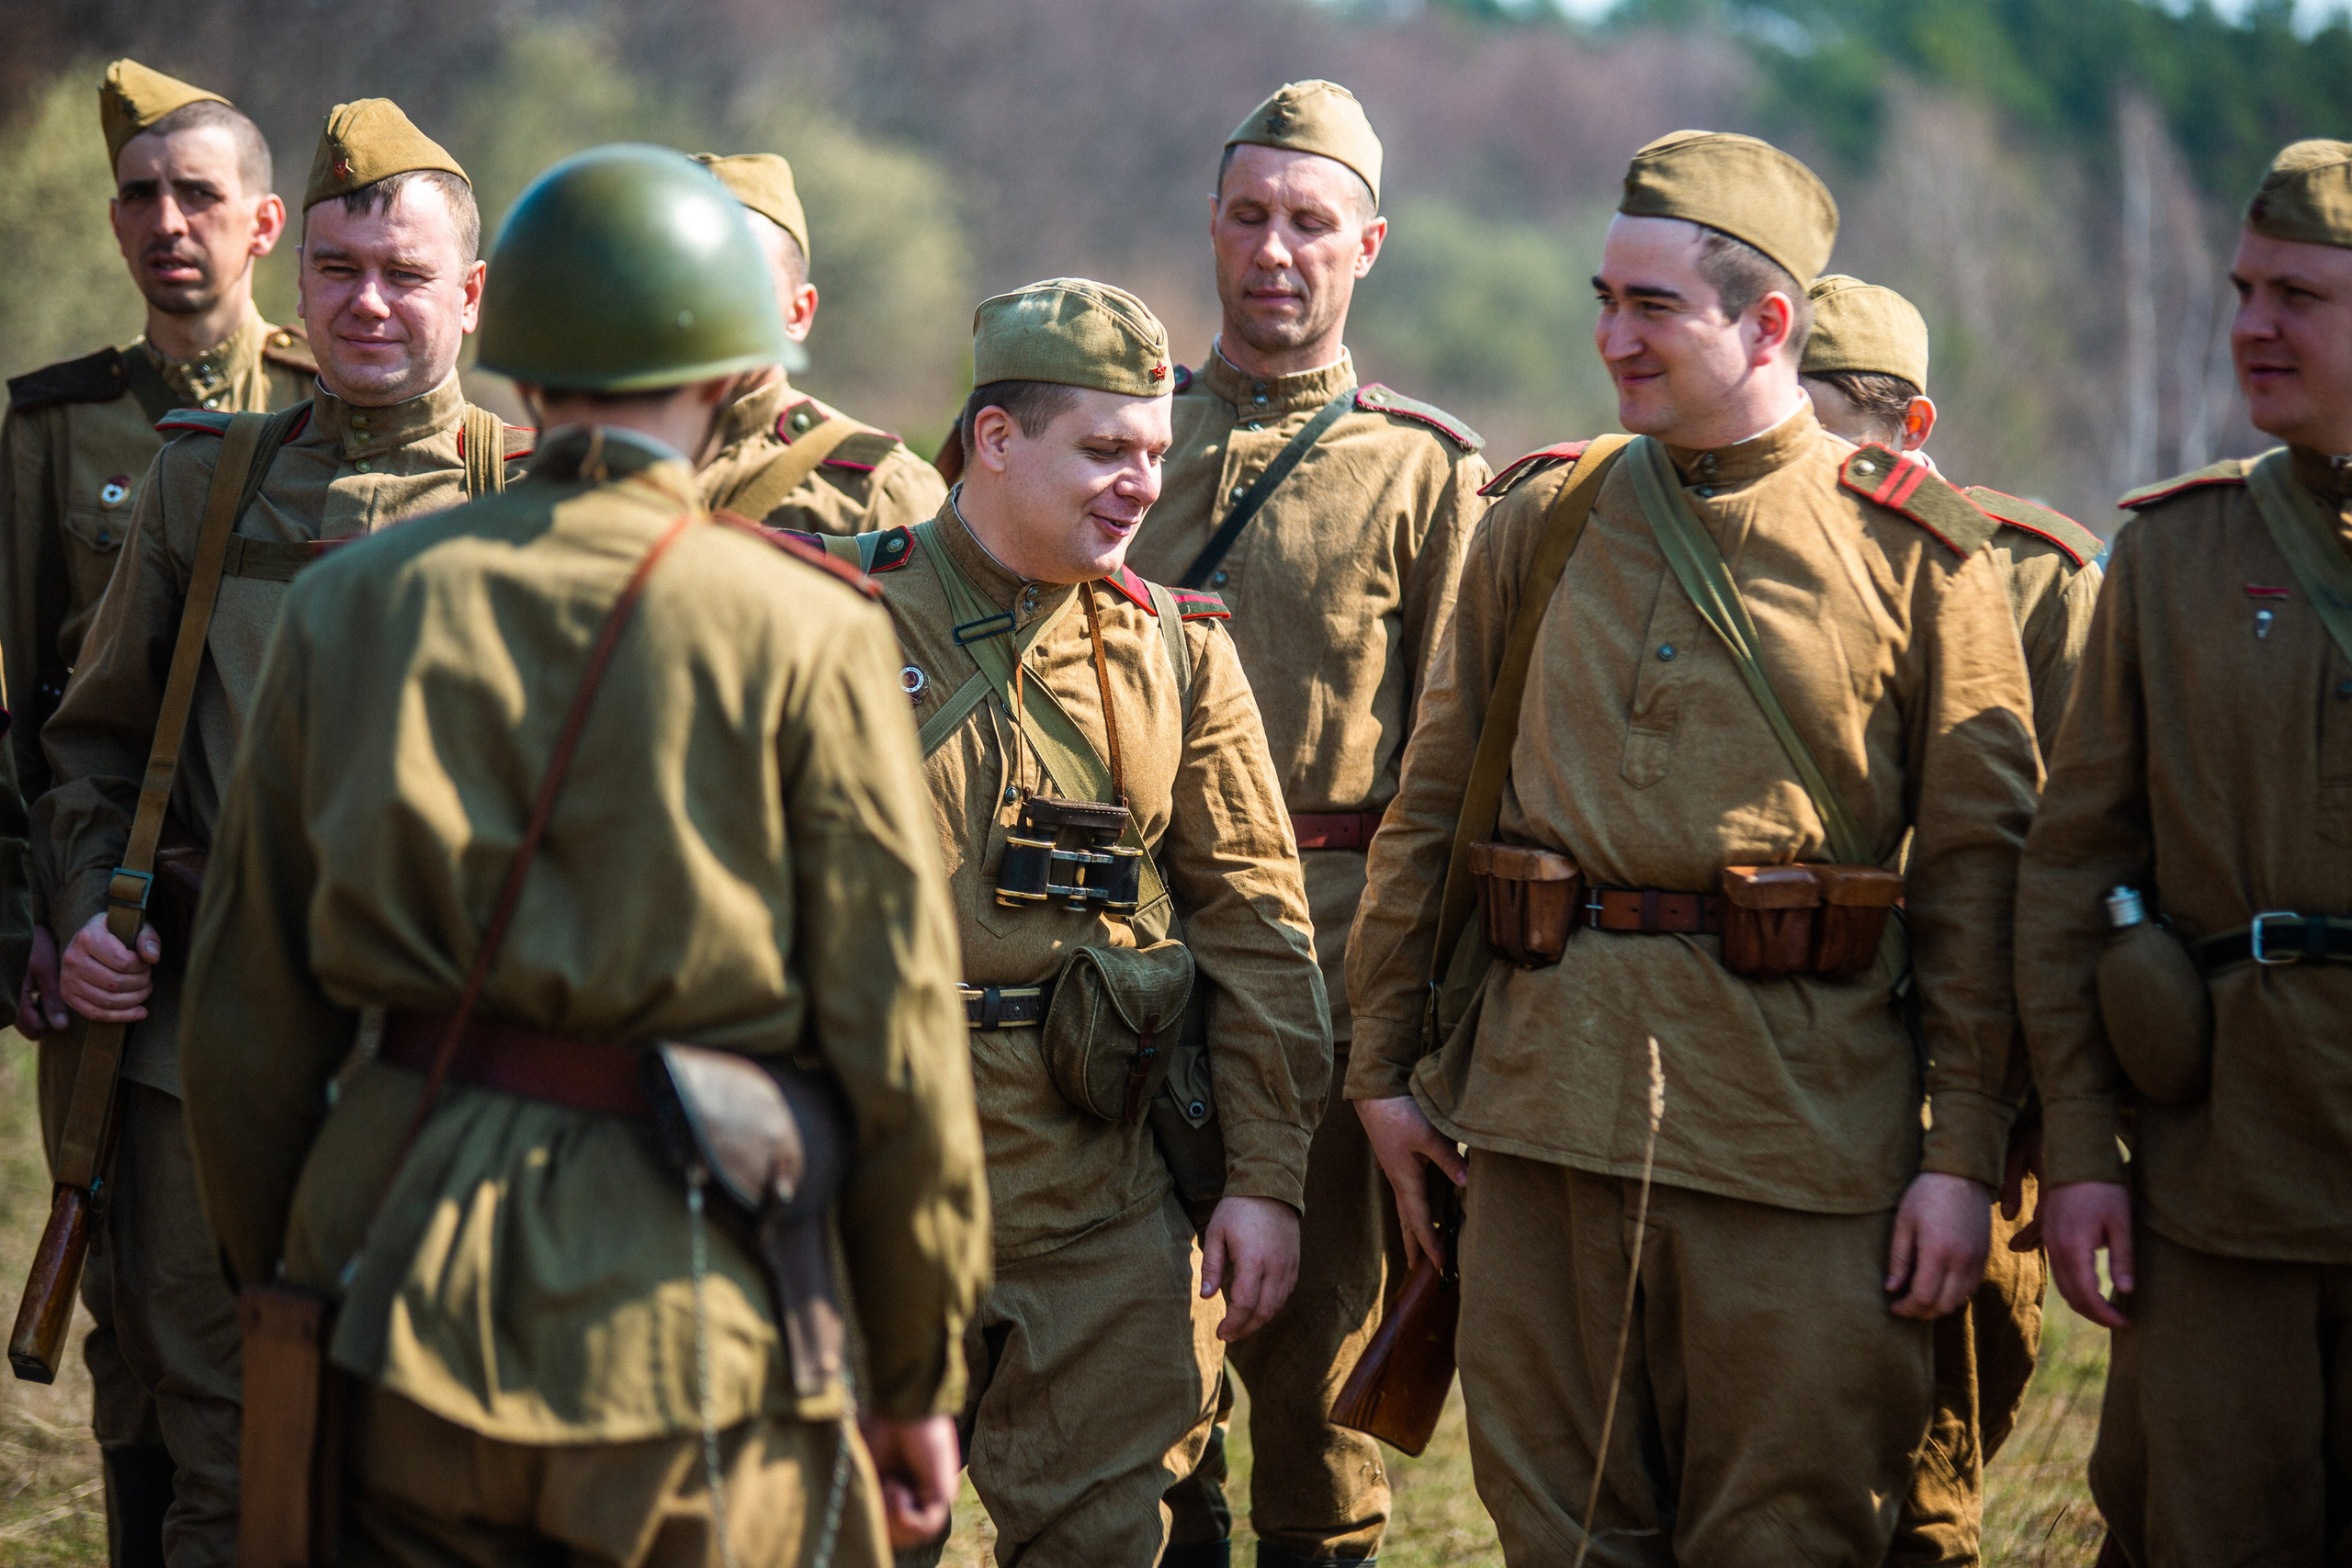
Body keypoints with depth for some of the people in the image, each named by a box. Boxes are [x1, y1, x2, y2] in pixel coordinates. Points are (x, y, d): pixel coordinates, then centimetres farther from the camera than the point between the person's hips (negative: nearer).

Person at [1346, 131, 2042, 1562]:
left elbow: (1978, 868, -1)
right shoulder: (1539, 521, 10)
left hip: (1801, 1114, -3)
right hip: (1543, 1100, 3)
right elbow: (1431, 806, 14)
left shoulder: (1918, 554, 0)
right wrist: (1385, 1064, 11)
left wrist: (1965, 1153, -6)